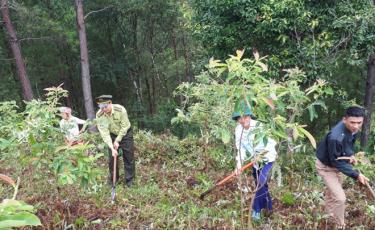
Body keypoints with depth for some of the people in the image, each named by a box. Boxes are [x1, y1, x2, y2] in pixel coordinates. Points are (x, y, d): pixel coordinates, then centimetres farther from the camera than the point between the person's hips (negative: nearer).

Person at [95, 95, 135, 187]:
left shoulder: (120, 109, -30)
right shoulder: (99, 115, -24)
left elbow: (124, 127, -22)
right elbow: (104, 133, -23)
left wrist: (117, 141, -21)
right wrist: (112, 148, -30)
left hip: (125, 134, -2)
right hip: (112, 135, 2)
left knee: (128, 158, -1)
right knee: (111, 158, 4)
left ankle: (129, 180, 12)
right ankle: (113, 179, 21)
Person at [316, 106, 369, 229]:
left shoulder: (353, 128, -17)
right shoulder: (335, 137, -42)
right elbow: (337, 162, -31)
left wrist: (351, 154, -7)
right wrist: (356, 175, -31)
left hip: (336, 162, 8)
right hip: (326, 166, -8)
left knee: (332, 191, 27)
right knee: (340, 198, -12)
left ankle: (329, 216, 51)